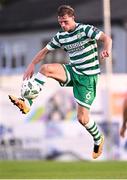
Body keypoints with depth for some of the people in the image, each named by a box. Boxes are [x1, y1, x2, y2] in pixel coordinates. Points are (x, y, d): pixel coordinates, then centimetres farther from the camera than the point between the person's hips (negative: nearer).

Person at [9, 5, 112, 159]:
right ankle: (26, 104, -29)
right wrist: (32, 65, 0)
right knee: (46, 69, -23)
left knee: (82, 118, -8)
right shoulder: (60, 36, 5)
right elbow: (45, 51, 13)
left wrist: (107, 49, -48)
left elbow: (106, 38, -26)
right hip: (73, 71, 5)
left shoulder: (85, 29, -13)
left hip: (88, 76, -5)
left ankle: (98, 140, 23)